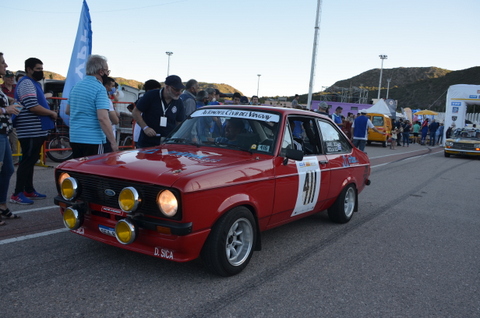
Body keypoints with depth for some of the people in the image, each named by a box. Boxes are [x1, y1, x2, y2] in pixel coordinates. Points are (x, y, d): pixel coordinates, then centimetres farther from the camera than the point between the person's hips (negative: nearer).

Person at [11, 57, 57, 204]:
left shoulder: (34, 83, 20)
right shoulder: (26, 84, -13)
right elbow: (33, 107, -23)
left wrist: (49, 114, 10)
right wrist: (52, 113, -11)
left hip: (37, 130, 10)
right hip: (30, 131, -10)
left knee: (31, 160, 15)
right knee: (27, 161, -7)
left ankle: (29, 190, 24)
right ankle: (17, 194, -2)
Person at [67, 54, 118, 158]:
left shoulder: (76, 86, 12)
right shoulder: (99, 89, -13)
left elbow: (67, 111, 22)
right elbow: (103, 118, -22)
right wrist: (113, 142, -20)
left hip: (74, 138, 8)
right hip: (92, 140, -8)